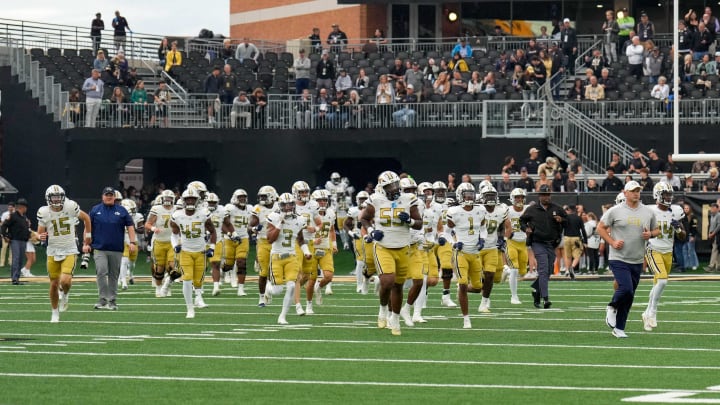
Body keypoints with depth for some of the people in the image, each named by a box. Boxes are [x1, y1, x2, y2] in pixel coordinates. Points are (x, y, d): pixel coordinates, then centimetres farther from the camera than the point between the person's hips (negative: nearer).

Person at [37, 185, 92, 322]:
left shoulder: (70, 207, -10)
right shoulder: (44, 212, -7)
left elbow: (86, 218, 7)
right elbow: (40, 233, 4)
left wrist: (87, 239, 12)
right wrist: (41, 237, -21)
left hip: (69, 251, -2)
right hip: (53, 251, 2)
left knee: (65, 281, -20)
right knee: (54, 284, 5)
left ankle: (65, 294, 16)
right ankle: (55, 313, 25)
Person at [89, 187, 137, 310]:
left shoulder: (122, 211, 6)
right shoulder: (95, 210, 6)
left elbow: (130, 226, 8)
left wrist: (132, 242, -1)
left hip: (117, 249, 1)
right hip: (100, 248, -1)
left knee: (114, 276, 6)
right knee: (101, 273, -15)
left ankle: (112, 300, 14)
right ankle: (102, 299, -13)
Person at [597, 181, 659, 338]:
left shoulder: (648, 213, 6)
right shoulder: (615, 211, -5)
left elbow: (656, 230, 17)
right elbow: (601, 228, 2)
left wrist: (650, 234, -6)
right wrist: (612, 242, -11)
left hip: (637, 261, 4)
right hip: (618, 259, -4)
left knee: (629, 297, 8)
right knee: (626, 289, -21)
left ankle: (619, 328, 20)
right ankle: (612, 307, 10)